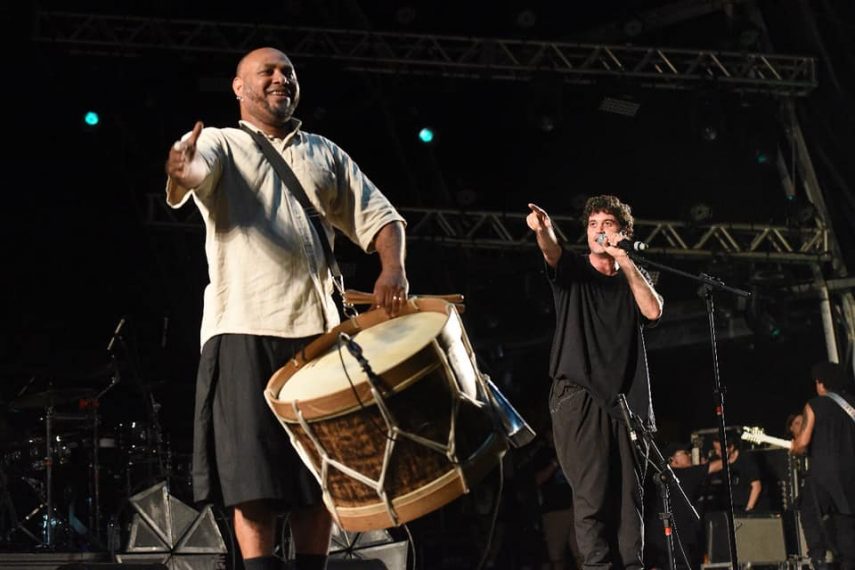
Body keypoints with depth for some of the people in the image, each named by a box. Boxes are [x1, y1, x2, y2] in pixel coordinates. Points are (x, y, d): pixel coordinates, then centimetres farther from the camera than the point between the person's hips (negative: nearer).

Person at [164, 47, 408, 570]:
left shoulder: (326, 154, 19)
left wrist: (393, 269, -8)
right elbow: (197, 168, -17)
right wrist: (182, 173, -43)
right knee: (256, 475, -7)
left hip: (318, 328, 4)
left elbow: (378, 215, 13)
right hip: (245, 329, -4)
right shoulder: (220, 144, 6)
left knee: (321, 472, 5)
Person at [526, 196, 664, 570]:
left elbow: (653, 311, -3)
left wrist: (626, 262, -4)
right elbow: (551, 251, -15)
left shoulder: (634, 279, 18)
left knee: (629, 495, 0)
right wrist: (542, 229, -37)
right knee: (592, 494, -12)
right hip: (578, 397, -3)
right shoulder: (572, 270, 9)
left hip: (624, 399, 3)